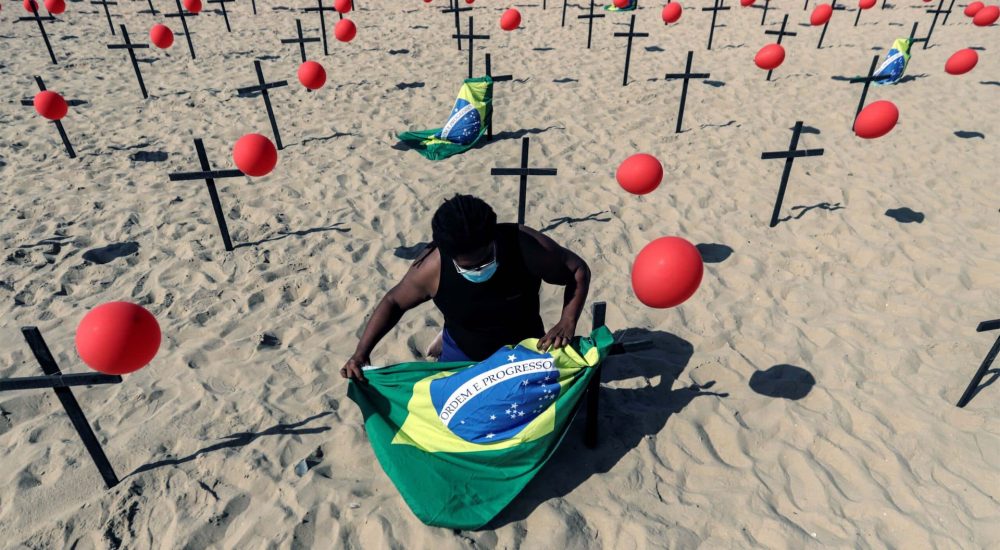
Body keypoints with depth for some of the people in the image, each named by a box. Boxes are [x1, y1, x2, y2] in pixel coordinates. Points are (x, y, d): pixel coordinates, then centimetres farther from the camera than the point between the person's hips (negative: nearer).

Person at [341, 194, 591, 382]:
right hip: (462, 355, 0)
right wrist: (361, 353, -20)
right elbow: (393, 301, -11)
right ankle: (447, 345, 31)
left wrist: (567, 323, -33)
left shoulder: (527, 246, -34)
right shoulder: (432, 268, -30)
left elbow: (578, 271, -19)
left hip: (524, 349, 0)